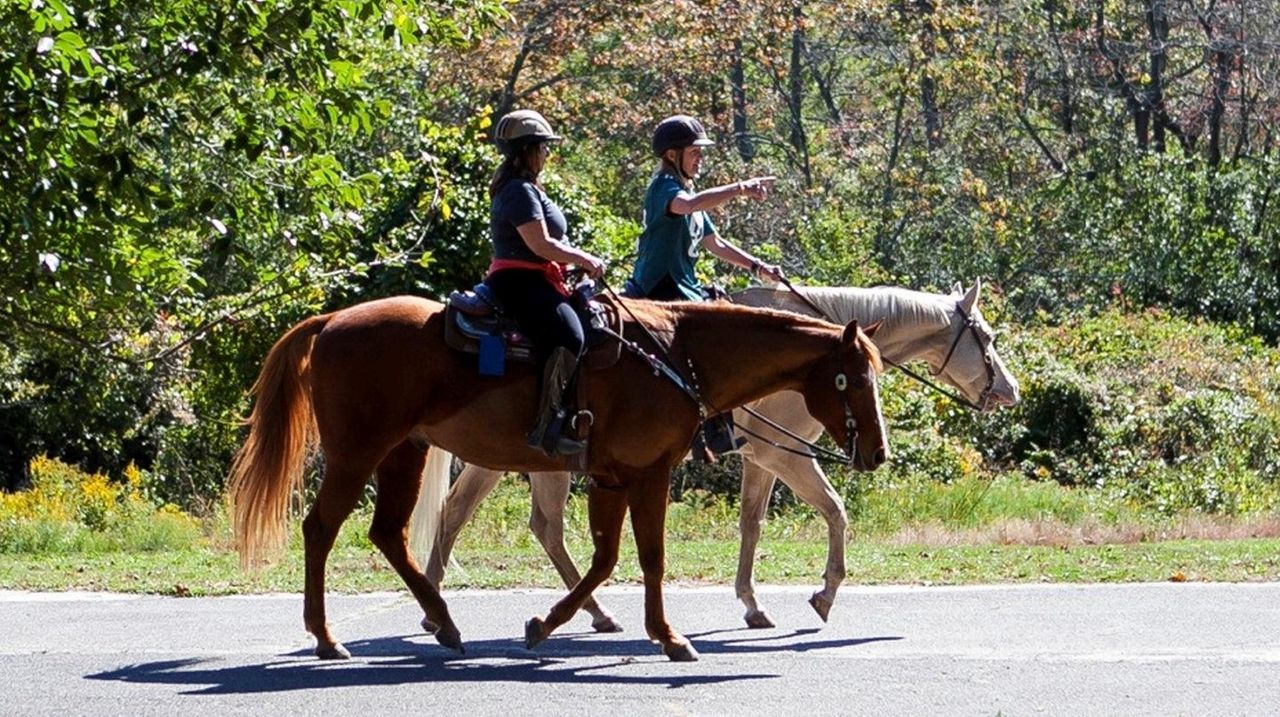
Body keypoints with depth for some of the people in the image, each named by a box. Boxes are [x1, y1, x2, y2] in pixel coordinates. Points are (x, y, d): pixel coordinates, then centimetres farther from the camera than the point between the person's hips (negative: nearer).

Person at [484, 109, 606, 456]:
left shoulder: (525, 190, 22)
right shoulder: (520, 191, -12)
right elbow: (541, 245, -19)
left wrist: (580, 260, 13)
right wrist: (584, 259, -9)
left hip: (532, 281, 12)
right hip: (521, 282, -12)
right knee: (569, 336, -31)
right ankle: (549, 424, -37)